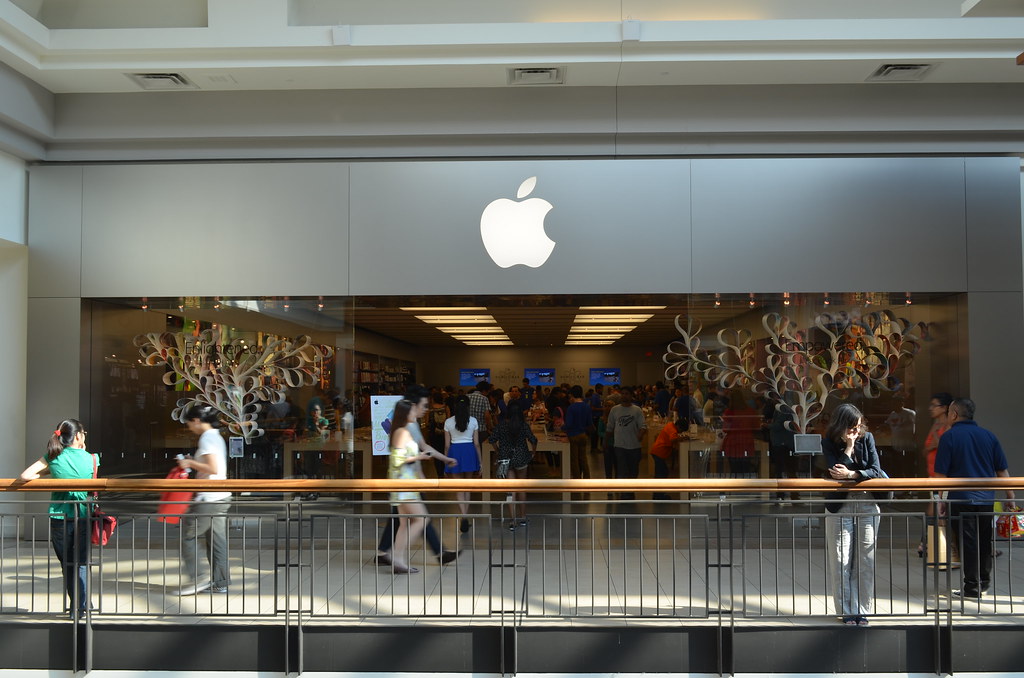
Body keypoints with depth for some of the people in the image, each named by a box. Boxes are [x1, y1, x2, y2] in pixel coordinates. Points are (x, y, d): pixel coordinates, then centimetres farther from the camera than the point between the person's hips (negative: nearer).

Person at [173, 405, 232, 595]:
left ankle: (196, 578, 1)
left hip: (209, 498, -9)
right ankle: (220, 582, 14)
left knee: (186, 535, 1)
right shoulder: (217, 437, 15)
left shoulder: (206, 438, -15)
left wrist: (191, 463, -14)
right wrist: (193, 462, 15)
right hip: (221, 496, 9)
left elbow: (213, 468, -24)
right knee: (216, 539, 11)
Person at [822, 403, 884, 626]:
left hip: (867, 507, 2)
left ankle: (862, 611, 11)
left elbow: (875, 470, -5)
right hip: (840, 507, -2)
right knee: (841, 563, -2)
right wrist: (848, 447, -17)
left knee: (865, 562, 3)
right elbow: (836, 472, -15)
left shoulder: (867, 438, 1)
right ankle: (847, 612, 7)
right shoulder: (829, 443, -4)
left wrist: (851, 474, -17)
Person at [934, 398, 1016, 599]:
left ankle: (972, 587, 3)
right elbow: (1002, 471, 7)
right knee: (984, 541, 15)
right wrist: (1010, 497, 13)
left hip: (961, 499, -5)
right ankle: (983, 582, 25)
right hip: (987, 499, 5)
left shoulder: (949, 437, -6)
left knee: (968, 542, 0)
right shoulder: (989, 436, 7)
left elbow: (940, 473, -8)